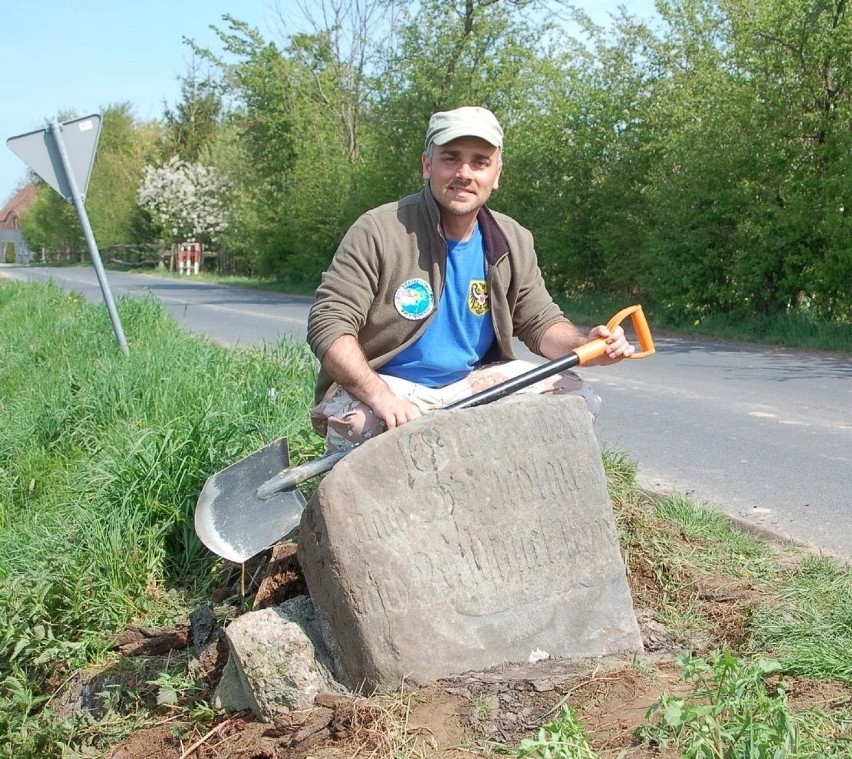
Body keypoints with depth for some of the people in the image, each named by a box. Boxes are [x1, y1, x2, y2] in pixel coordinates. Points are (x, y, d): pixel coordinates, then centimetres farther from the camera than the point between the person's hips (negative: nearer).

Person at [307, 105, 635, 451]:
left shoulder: (513, 242, 1)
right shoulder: (378, 231, -16)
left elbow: (541, 321, 9)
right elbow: (329, 323, -21)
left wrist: (582, 346, -16)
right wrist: (381, 396, -37)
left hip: (476, 382, 5)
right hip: (386, 384, -5)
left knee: (574, 395, -8)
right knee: (356, 426, -37)